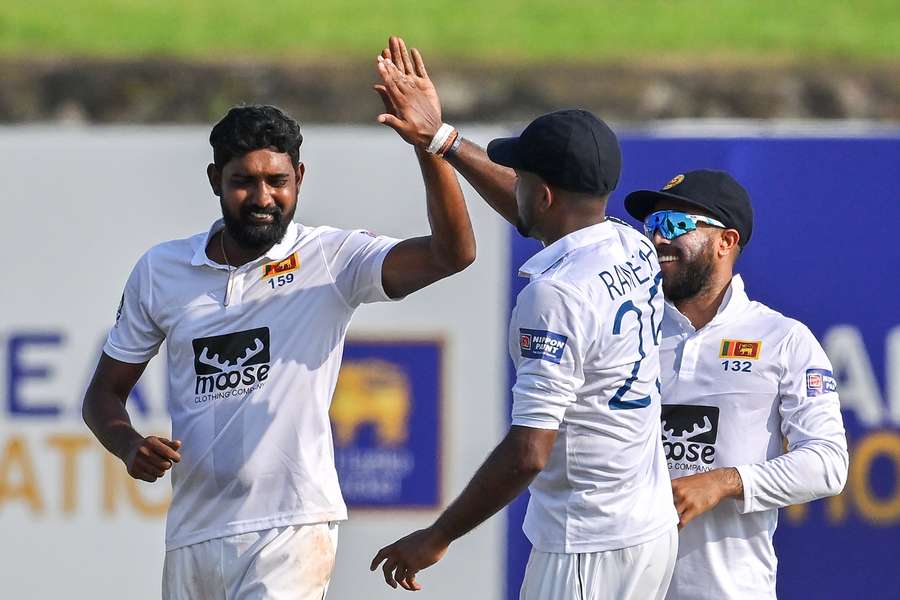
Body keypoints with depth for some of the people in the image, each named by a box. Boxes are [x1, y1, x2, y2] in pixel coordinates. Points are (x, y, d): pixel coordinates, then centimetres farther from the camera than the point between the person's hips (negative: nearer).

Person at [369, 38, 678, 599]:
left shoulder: (556, 294, -19)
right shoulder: (635, 250, 6)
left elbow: (527, 452, -23)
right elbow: (538, 211, 27)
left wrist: (435, 538, -14)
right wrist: (441, 138, 29)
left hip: (588, 550, -9)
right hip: (654, 530, 9)